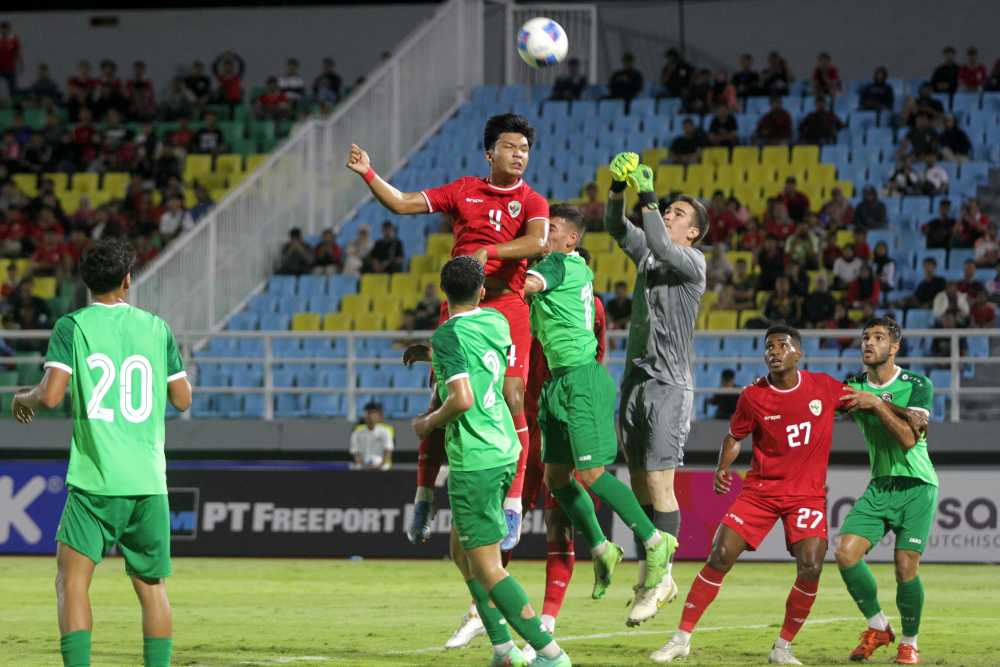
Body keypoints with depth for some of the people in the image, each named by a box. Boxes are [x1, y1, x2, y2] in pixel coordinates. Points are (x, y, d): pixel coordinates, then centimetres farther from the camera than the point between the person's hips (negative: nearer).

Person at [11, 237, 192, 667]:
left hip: (95, 479, -3)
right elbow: (182, 399, 13)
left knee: (71, 582, -1)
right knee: (152, 587, 13)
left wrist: (23, 399, 10)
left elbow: (50, 395, -12)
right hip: (149, 480, 3)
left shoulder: (72, 327, -2)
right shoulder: (156, 328, 7)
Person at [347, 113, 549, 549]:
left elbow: (538, 242, -17)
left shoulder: (531, 201, 4)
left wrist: (487, 252, -27)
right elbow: (402, 204, 11)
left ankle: (512, 505, -9)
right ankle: (423, 500, 11)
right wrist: (368, 174, 1)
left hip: (507, 305, -2)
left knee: (511, 397, -14)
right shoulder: (464, 190, 11)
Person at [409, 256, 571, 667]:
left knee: (486, 568, -4)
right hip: (504, 451, 8)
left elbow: (462, 399, -25)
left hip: (474, 460, -8)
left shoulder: (448, 336, -15)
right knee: (461, 550, 21)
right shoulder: (496, 322, 8)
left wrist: (429, 423, -6)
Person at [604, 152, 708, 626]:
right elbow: (616, 227, 8)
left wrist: (647, 197, -19)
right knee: (640, 485, 6)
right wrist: (619, 191, -8)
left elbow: (662, 248, -22)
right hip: (636, 381, 7)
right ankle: (648, 576, 11)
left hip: (669, 386, -7)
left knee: (659, 483, -11)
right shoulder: (646, 253, 16)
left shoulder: (693, 262, -5)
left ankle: (661, 576, -7)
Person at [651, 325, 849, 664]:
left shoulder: (824, 387, -3)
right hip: (761, 489, 0)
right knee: (720, 556, -10)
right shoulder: (753, 397, -4)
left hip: (808, 493, 0)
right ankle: (682, 638, 0)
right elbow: (734, 436, 9)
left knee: (811, 567, -18)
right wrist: (722, 468, -7)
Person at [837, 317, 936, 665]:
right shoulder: (854, 388, 4)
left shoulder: (918, 385, -8)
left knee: (906, 567, -11)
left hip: (917, 486, -4)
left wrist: (878, 404, -23)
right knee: (846, 552, -14)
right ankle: (877, 627, 5)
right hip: (880, 487, 4)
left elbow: (909, 438, -17)